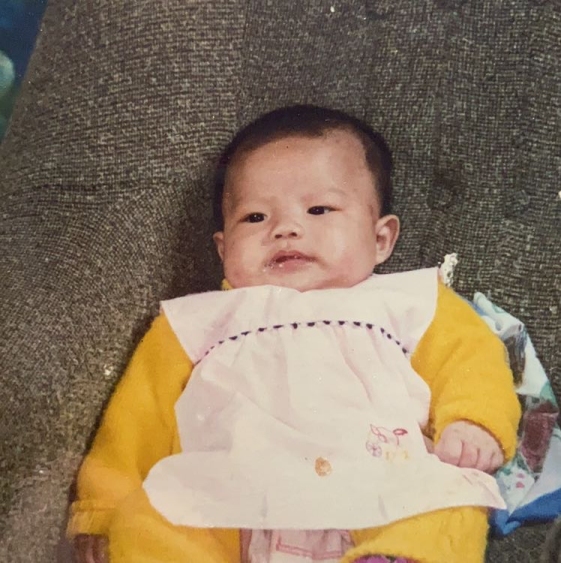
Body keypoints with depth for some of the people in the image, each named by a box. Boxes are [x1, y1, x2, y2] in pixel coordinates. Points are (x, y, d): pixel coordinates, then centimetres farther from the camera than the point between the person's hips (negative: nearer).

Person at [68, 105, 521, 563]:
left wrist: (474, 424, -7)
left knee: (447, 511, -30)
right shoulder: (199, 321, 24)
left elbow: (467, 356, 14)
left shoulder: (409, 304, 22)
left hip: (380, 499, -1)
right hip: (226, 506, 2)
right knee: (142, 523, -24)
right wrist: (104, 507, 12)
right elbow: (141, 413, 20)